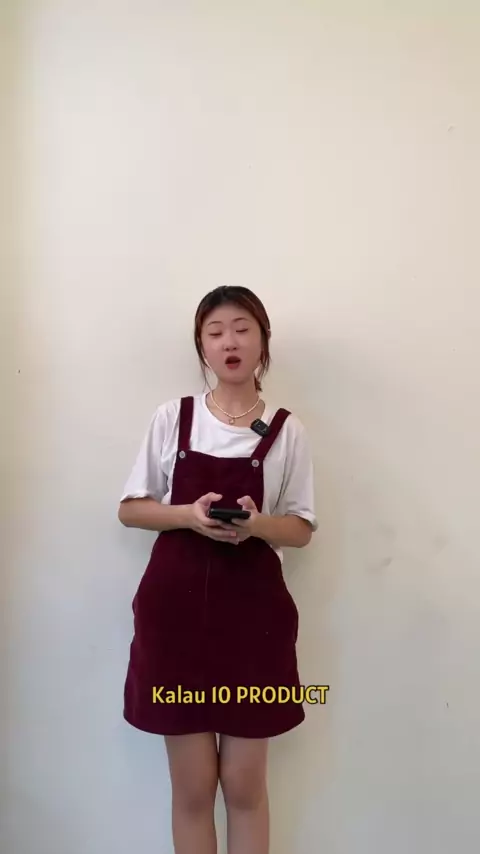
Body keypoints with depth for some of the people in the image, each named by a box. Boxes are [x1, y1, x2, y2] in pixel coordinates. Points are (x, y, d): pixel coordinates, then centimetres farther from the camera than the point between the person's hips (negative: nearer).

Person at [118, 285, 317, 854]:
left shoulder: (287, 430, 0)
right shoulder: (171, 418, 1)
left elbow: (300, 529, 3)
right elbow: (130, 508, 4)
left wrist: (256, 524, -19)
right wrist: (188, 514, -15)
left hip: (252, 608, 0)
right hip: (176, 603, 1)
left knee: (244, 782, 12)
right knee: (192, 784, 12)